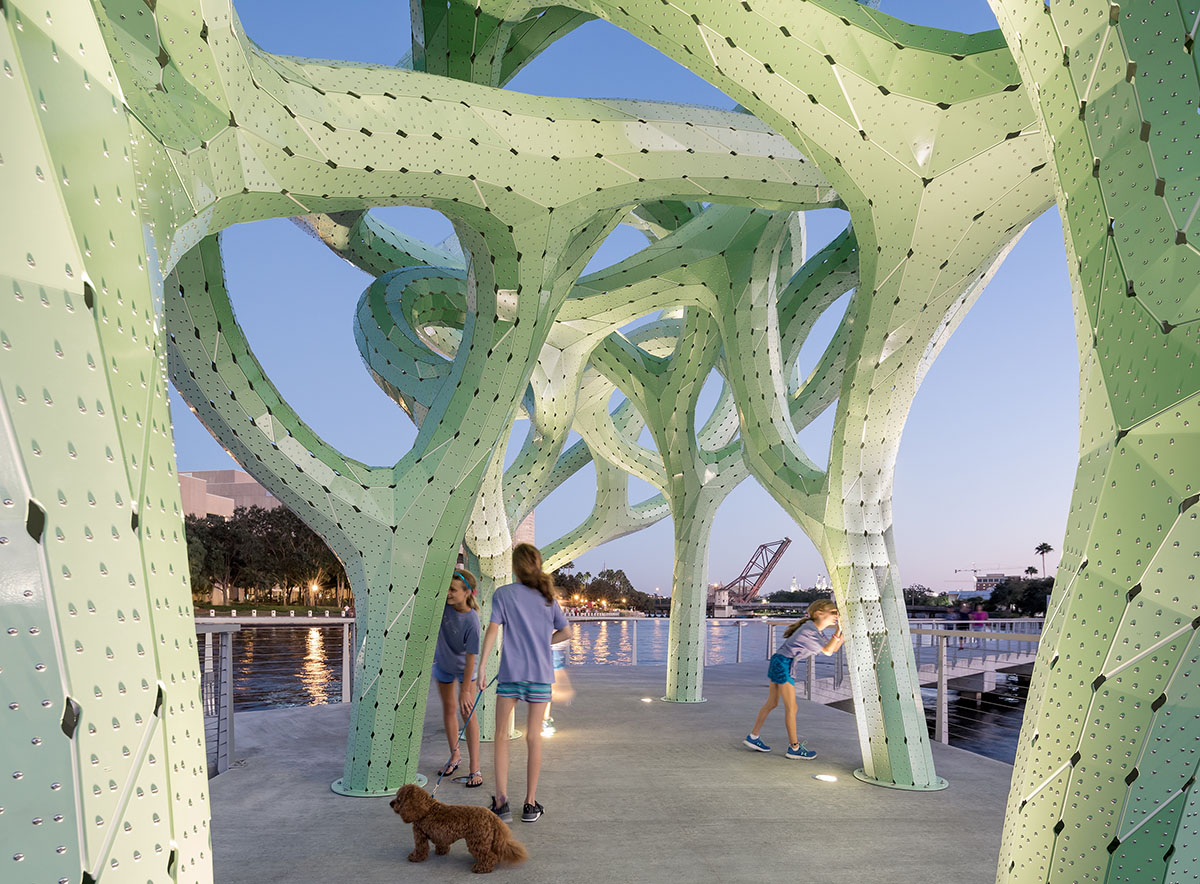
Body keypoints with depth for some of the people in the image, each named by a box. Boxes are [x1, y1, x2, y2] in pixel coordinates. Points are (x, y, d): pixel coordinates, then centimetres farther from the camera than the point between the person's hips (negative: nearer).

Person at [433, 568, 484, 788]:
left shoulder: (471, 621, -34)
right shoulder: (443, 604, -23)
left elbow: (470, 658, -29)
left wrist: (465, 690, -25)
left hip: (464, 668, -4)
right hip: (443, 664, 5)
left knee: (467, 712, -9)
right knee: (449, 708, 15)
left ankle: (475, 768, -5)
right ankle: (455, 755, 34)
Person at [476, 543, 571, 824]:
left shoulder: (503, 594, -2)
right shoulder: (547, 597, 8)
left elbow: (492, 630, -10)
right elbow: (566, 633, 12)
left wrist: (482, 668, -10)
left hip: (510, 674, -2)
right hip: (541, 674, 3)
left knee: (501, 735, 7)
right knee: (533, 737, 8)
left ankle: (501, 800, -1)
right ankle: (530, 804, 13)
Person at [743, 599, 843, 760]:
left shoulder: (817, 631, 12)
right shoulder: (809, 629, -17)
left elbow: (833, 648, 15)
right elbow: (827, 651, -14)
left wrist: (843, 632, 4)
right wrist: (838, 632, -16)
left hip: (778, 663, 10)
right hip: (784, 664, -10)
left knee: (772, 703, 16)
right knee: (791, 707, -2)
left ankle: (753, 737, 23)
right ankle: (794, 747, 6)